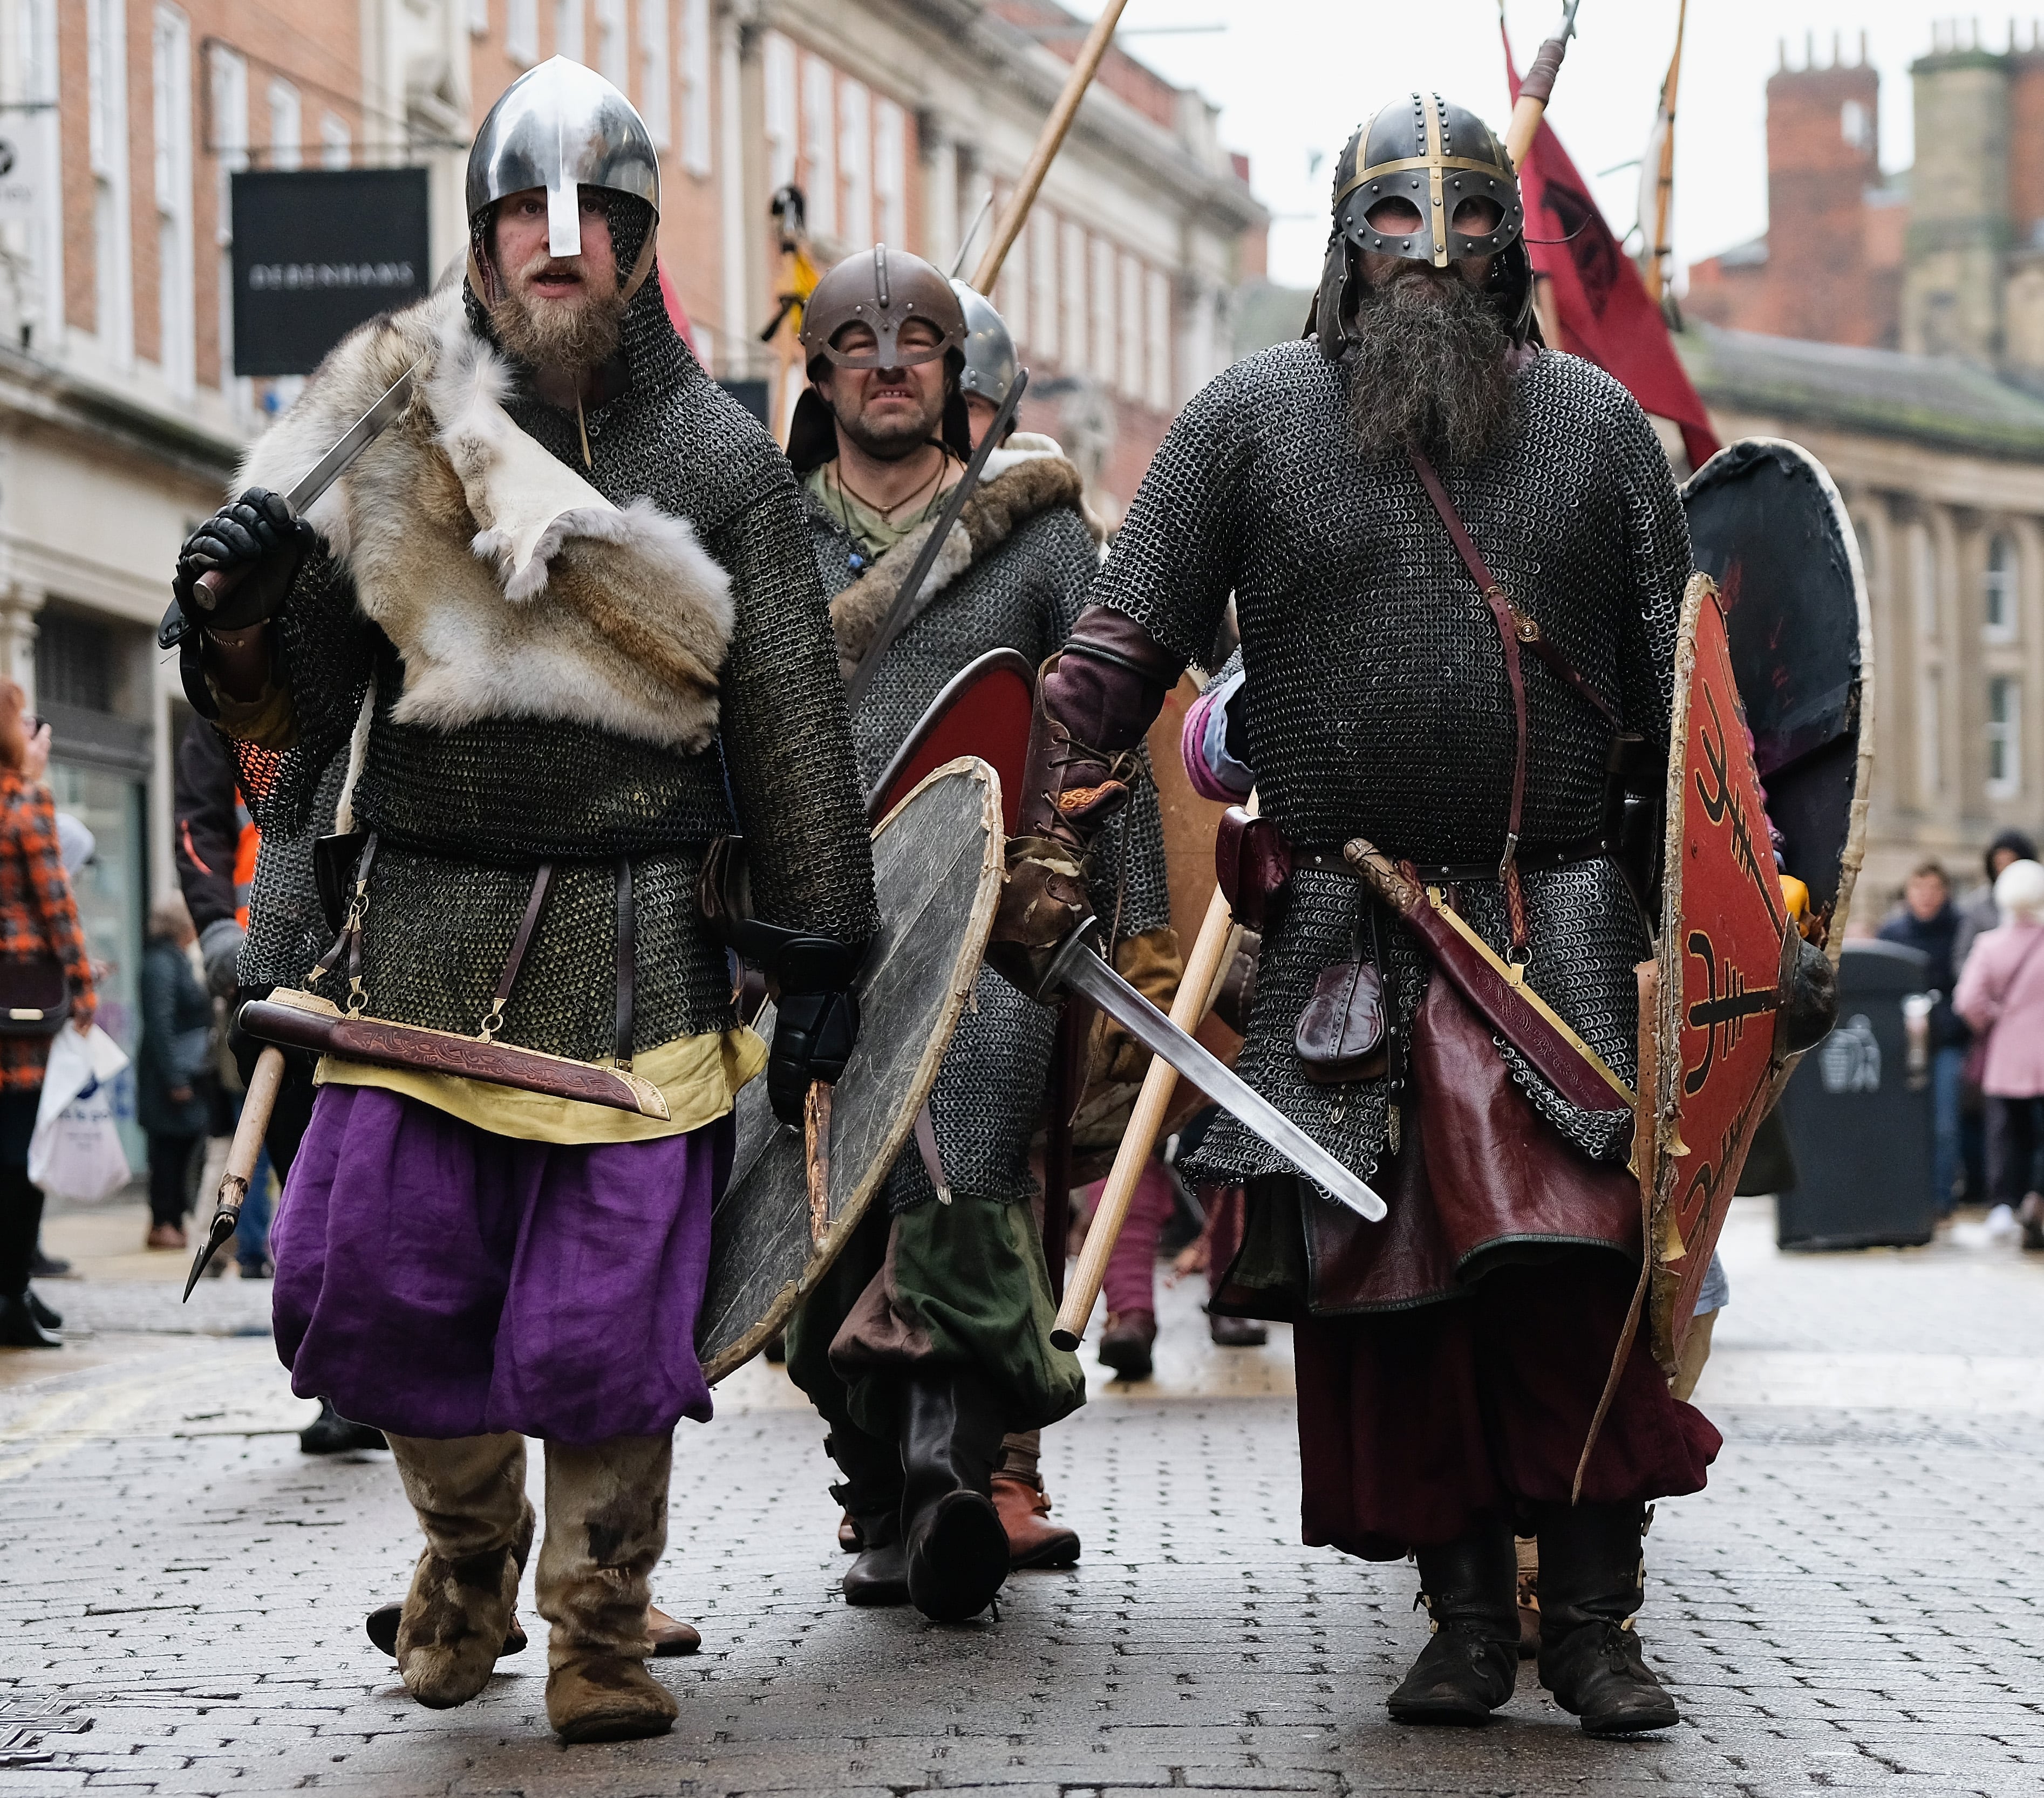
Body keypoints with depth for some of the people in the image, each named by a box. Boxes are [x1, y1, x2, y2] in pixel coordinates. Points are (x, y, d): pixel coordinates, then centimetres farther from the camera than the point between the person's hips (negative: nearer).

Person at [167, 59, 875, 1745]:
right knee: (371, 1279, -1)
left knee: (601, 1320, -4)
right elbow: (306, 683, 12)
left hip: (635, 948, -2)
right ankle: (469, 1547, 26)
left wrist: (821, 955, 3)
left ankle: (603, 1631, 14)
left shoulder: (718, 460, 5)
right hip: (426, 925, 2)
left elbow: (796, 727, 6)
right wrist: (243, 605, -11)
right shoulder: (390, 424, 9)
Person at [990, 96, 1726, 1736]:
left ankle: (1593, 1614, -1)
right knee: (1384, 1284, 1)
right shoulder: (1253, 417, 5)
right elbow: (1122, 645, 3)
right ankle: (1464, 1610, 12)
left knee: (1580, 1264, -11)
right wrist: (1050, 847, -7)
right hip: (1343, 950, 0)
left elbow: (1679, 680, 10)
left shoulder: (1599, 423, 9)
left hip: (1563, 936, 0)